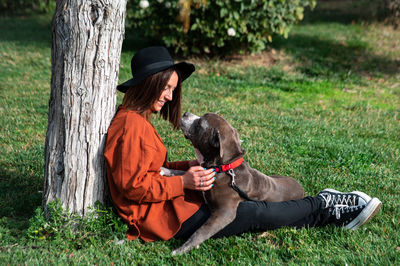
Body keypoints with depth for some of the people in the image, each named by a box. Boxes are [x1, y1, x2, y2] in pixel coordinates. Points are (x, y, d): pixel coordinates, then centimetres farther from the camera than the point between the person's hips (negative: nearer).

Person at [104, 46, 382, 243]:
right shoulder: (132, 125, -20)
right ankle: (326, 210, 9)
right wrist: (184, 182, -24)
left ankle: (324, 206, 14)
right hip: (166, 218, -10)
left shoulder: (136, 120, 12)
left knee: (243, 196, 9)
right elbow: (133, 186, -23)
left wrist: (187, 166, 3)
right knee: (257, 213, -5)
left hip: (170, 205, 10)